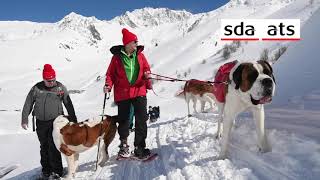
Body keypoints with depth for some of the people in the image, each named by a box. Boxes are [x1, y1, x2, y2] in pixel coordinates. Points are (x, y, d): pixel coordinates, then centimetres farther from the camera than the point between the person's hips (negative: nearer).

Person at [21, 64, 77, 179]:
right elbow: (28, 104, 8)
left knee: (53, 147, -7)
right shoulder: (36, 88, 1)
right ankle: (46, 171, 25)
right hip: (41, 122, 3)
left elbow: (68, 104, 3)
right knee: (44, 147, 11)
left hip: (55, 121, -3)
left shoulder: (60, 88, -1)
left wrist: (73, 120, 4)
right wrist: (24, 120, 6)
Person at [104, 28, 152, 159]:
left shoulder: (139, 55, 5)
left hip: (139, 91, 2)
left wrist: (147, 74, -9)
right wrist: (108, 85, -14)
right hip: (122, 93, -1)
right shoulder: (117, 57, -2)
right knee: (123, 120, 11)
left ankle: (139, 147, 6)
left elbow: (146, 68, 13)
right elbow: (111, 74, 2)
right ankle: (124, 144, 33)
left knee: (141, 120, -4)